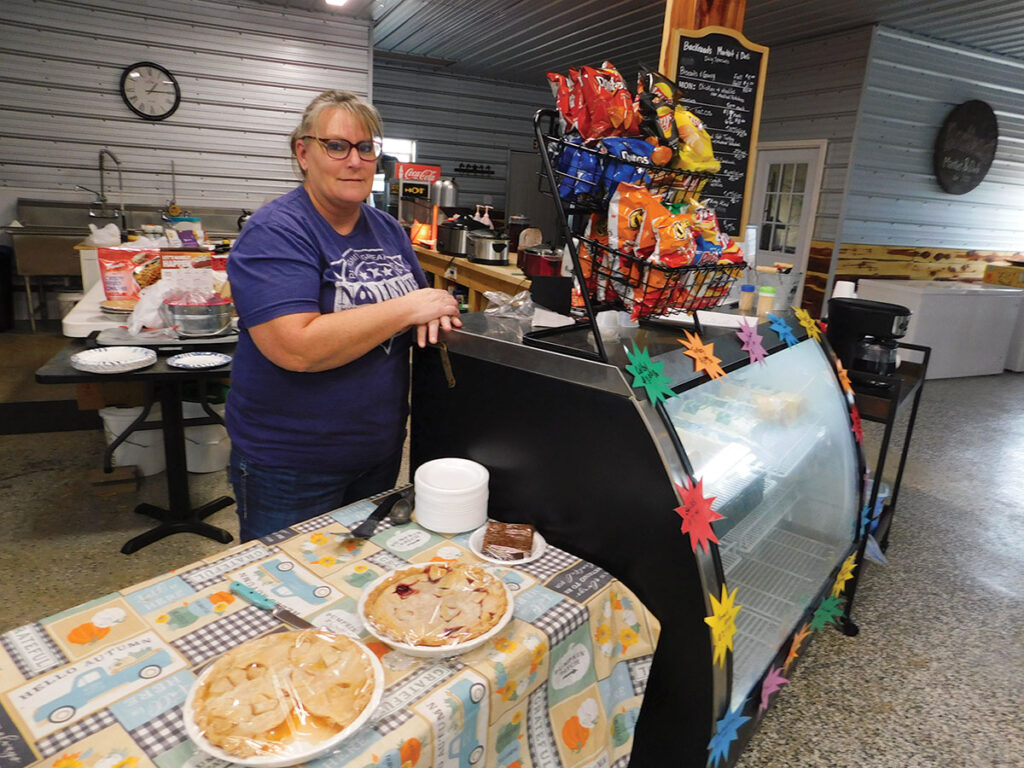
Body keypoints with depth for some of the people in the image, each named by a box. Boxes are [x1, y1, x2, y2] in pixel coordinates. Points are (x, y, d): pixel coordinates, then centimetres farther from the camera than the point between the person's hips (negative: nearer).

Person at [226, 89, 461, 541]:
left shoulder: (388, 229, 6)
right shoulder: (274, 233, -16)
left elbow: (422, 301, 13)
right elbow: (297, 348, -29)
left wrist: (431, 312, -12)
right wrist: (407, 308, -24)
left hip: (380, 451, 6)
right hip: (290, 468, -6)